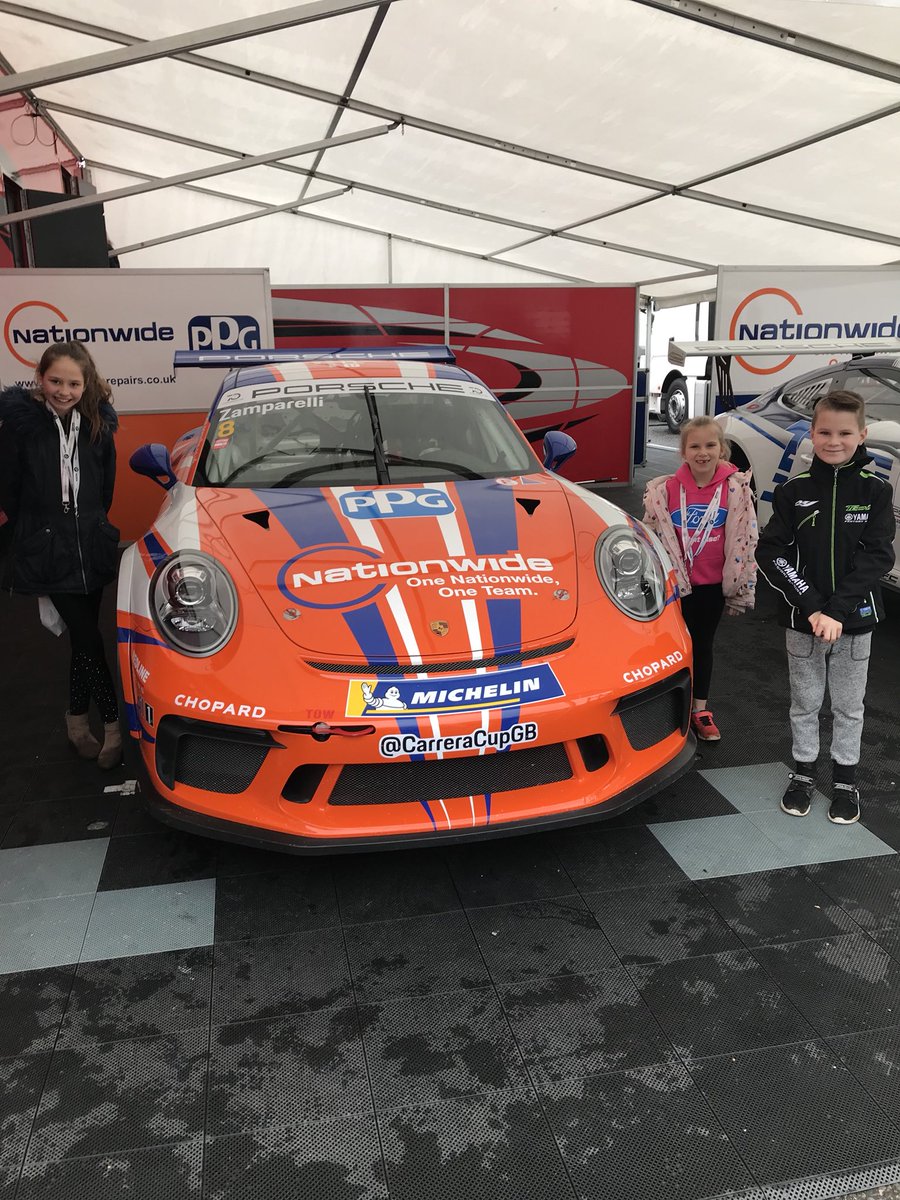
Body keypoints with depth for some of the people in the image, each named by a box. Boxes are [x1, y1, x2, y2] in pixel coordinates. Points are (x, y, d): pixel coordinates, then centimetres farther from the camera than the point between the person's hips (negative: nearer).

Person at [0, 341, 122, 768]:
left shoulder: (98, 424, 2)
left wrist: (93, 523, 12)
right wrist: (37, 528, 4)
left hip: (92, 548, 4)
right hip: (47, 552, -4)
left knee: (83, 637, 12)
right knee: (88, 639, -7)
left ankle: (77, 720, 27)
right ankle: (113, 724, 5)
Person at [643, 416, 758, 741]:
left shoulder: (736, 489, -9)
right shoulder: (665, 490, -10)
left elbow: (745, 541, -4)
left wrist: (741, 590, -2)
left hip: (713, 584, 1)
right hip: (674, 583, -1)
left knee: (703, 645, 14)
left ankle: (700, 709, 29)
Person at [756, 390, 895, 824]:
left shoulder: (875, 491, -5)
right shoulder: (793, 491, -5)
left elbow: (878, 556, -11)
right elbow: (771, 552, -10)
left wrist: (837, 610, -20)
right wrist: (811, 607, -18)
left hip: (855, 620, 0)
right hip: (803, 620, 0)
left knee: (849, 706, 13)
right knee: (804, 701, 14)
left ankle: (845, 779, 29)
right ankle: (804, 771, 31)